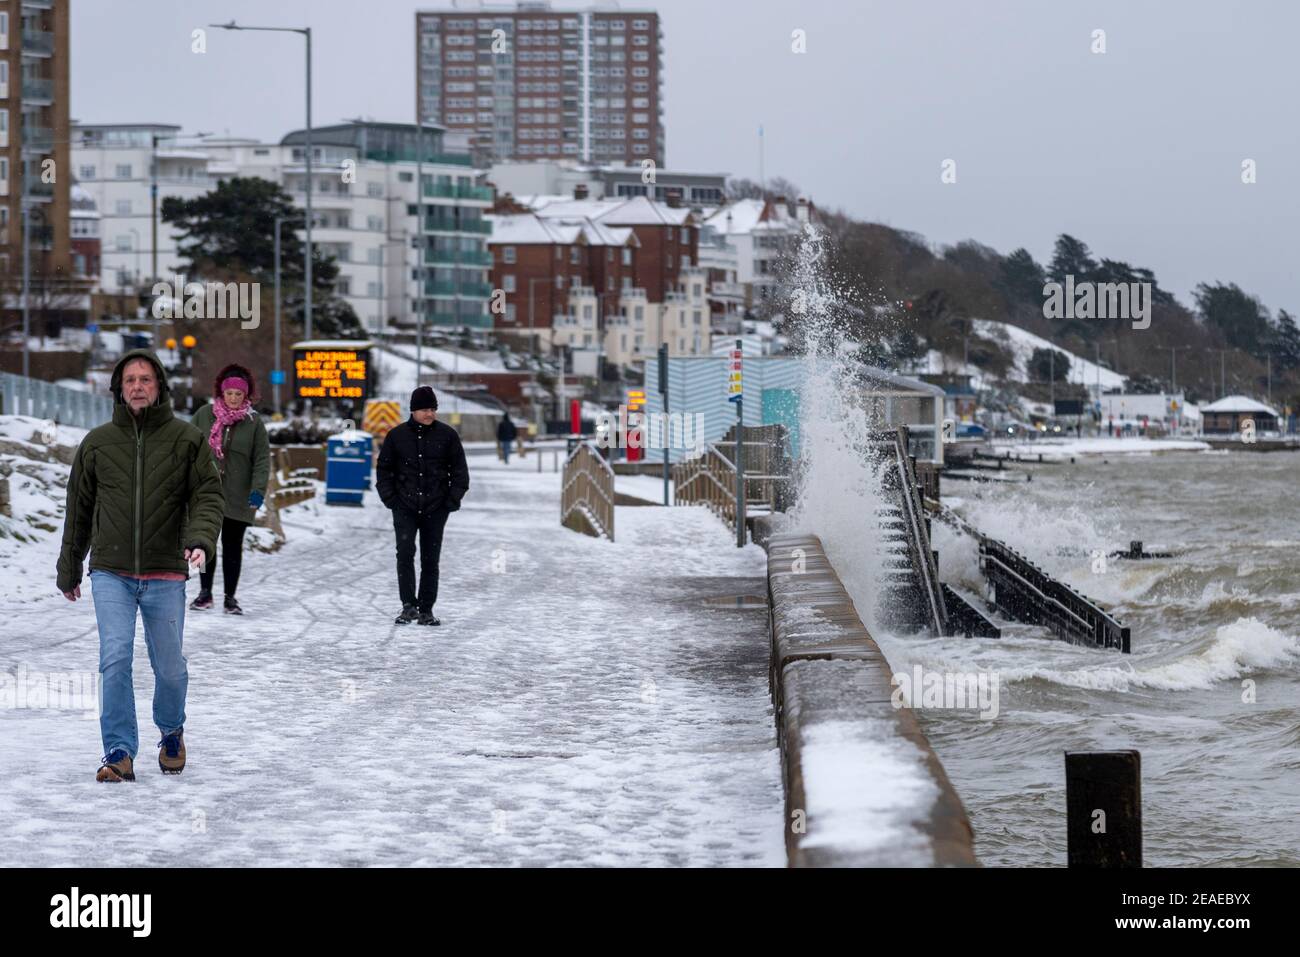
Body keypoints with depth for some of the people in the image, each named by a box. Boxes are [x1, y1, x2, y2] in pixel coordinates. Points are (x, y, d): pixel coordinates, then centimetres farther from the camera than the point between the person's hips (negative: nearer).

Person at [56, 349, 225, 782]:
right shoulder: (97, 443, 7)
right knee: (115, 658, -13)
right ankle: (119, 752, -8)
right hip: (111, 572, 1)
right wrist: (69, 571, 19)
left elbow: (208, 496, -2)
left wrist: (200, 540, -22)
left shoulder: (187, 439, 2)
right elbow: (79, 510, 15)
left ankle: (171, 731, 34)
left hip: (165, 575, 0)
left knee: (169, 667, 7)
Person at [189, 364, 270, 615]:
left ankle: (230, 597, 13)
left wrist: (258, 489, -12)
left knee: (233, 546, 5)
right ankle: (205, 592, 18)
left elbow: (262, 459, -2)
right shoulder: (204, 415, 2)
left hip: (237, 497, -1)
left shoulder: (254, 422, -1)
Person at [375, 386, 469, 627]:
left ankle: (426, 609, 12)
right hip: (405, 508, -1)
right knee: (405, 553, -16)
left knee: (430, 560, 4)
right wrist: (389, 498, 0)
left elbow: (459, 470, 7)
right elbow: (384, 469, 10)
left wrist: (453, 499, -2)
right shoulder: (397, 435, 1)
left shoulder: (447, 435, 1)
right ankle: (409, 605, -11)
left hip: (435, 510, 1)